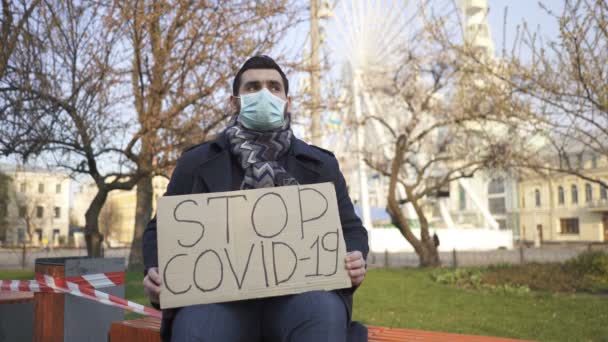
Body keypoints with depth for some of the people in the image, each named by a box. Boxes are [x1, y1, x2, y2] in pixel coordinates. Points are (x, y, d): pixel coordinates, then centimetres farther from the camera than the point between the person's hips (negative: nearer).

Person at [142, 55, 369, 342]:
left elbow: (350, 229, 21)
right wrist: (155, 272, -2)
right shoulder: (197, 162, 17)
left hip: (298, 292, 1)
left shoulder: (319, 164, 18)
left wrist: (355, 259, -3)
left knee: (323, 312, -34)